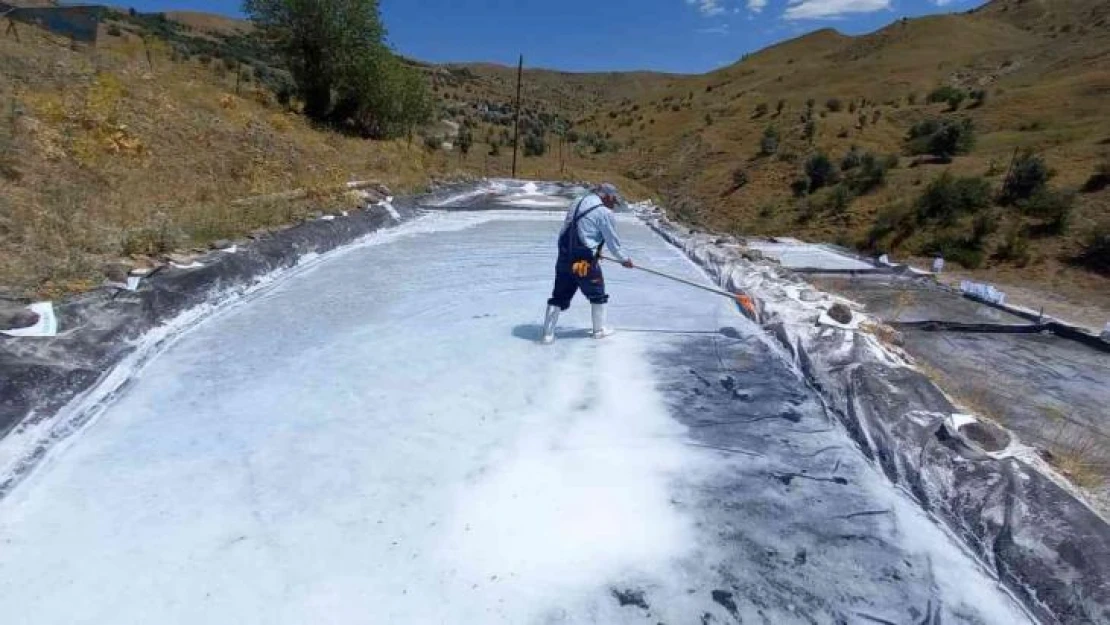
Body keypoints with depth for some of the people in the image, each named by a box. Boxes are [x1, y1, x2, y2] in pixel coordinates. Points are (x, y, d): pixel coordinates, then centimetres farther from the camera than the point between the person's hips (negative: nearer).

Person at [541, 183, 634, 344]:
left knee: (559, 297, 11)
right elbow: (613, 241, -3)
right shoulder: (604, 212, -9)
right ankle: (599, 330, 29)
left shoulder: (575, 204, 13)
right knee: (598, 295, 16)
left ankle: (548, 334, 12)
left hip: (564, 258, 6)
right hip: (585, 262, -6)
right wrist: (624, 259, 13)